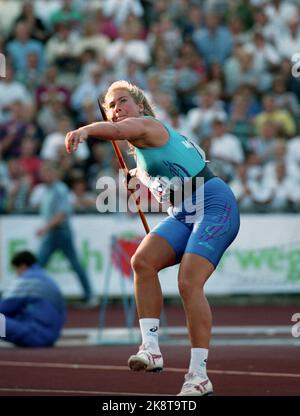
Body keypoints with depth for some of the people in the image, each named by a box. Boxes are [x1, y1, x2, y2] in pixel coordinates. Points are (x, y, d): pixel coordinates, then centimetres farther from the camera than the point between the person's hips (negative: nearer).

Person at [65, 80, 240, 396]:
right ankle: (151, 348, -20)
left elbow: (115, 130, -33)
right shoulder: (141, 147, 19)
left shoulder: (147, 125, -8)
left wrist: (84, 130, -51)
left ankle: (199, 376, -17)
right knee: (142, 261, -15)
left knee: (188, 282, -20)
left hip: (214, 204, -9)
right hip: (182, 214, 9)